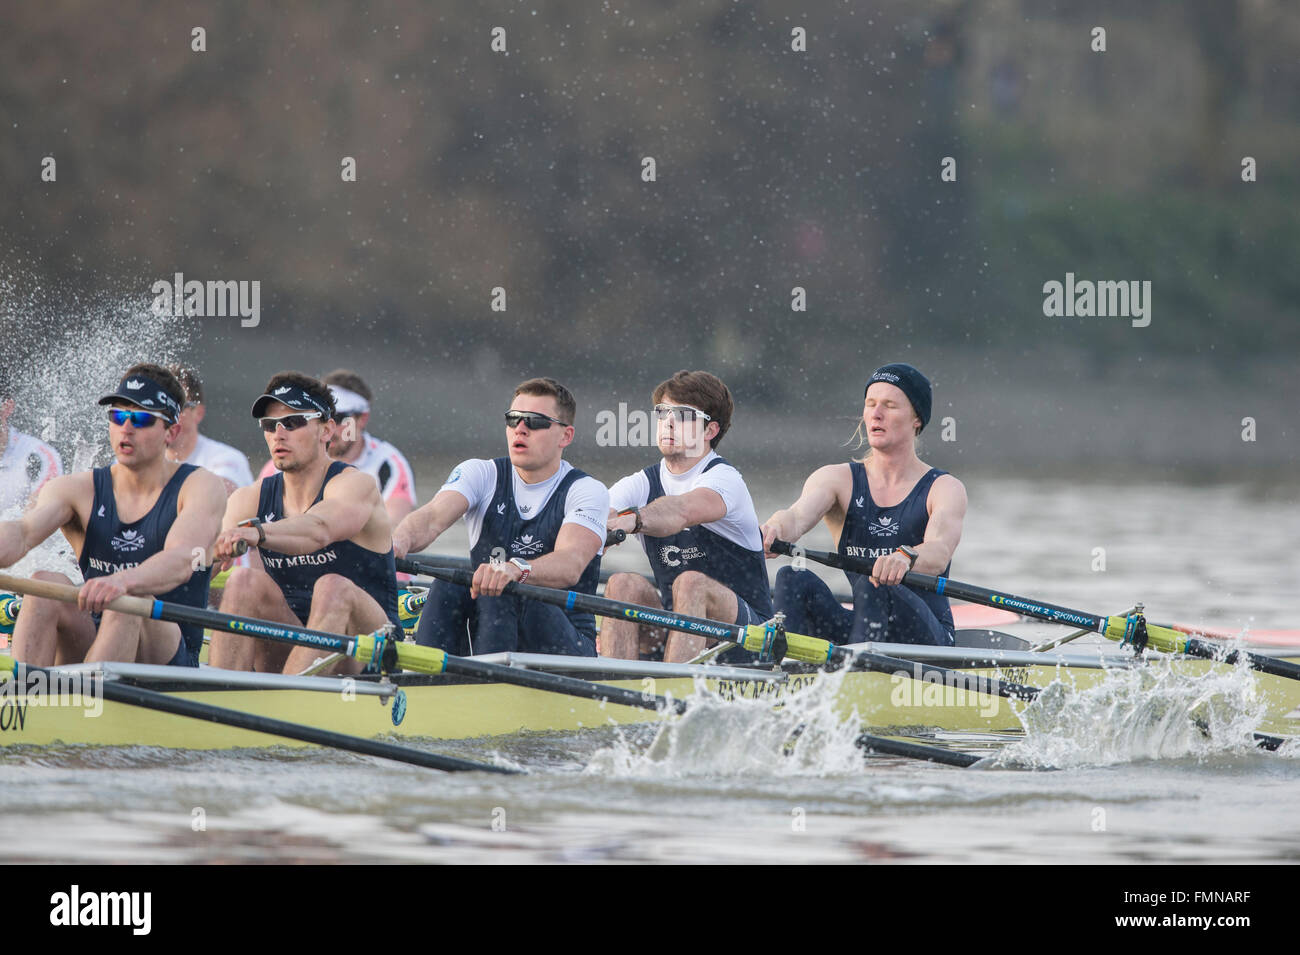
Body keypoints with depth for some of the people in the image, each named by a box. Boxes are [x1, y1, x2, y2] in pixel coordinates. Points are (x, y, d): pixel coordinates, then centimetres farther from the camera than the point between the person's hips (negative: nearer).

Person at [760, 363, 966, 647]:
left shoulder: (944, 488, 0)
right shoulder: (837, 479, 9)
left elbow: (939, 552, -21)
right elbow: (798, 516, -13)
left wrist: (905, 557, -47)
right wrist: (775, 529, -40)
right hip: (857, 631, 3)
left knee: (873, 584, -33)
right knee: (793, 579, -22)